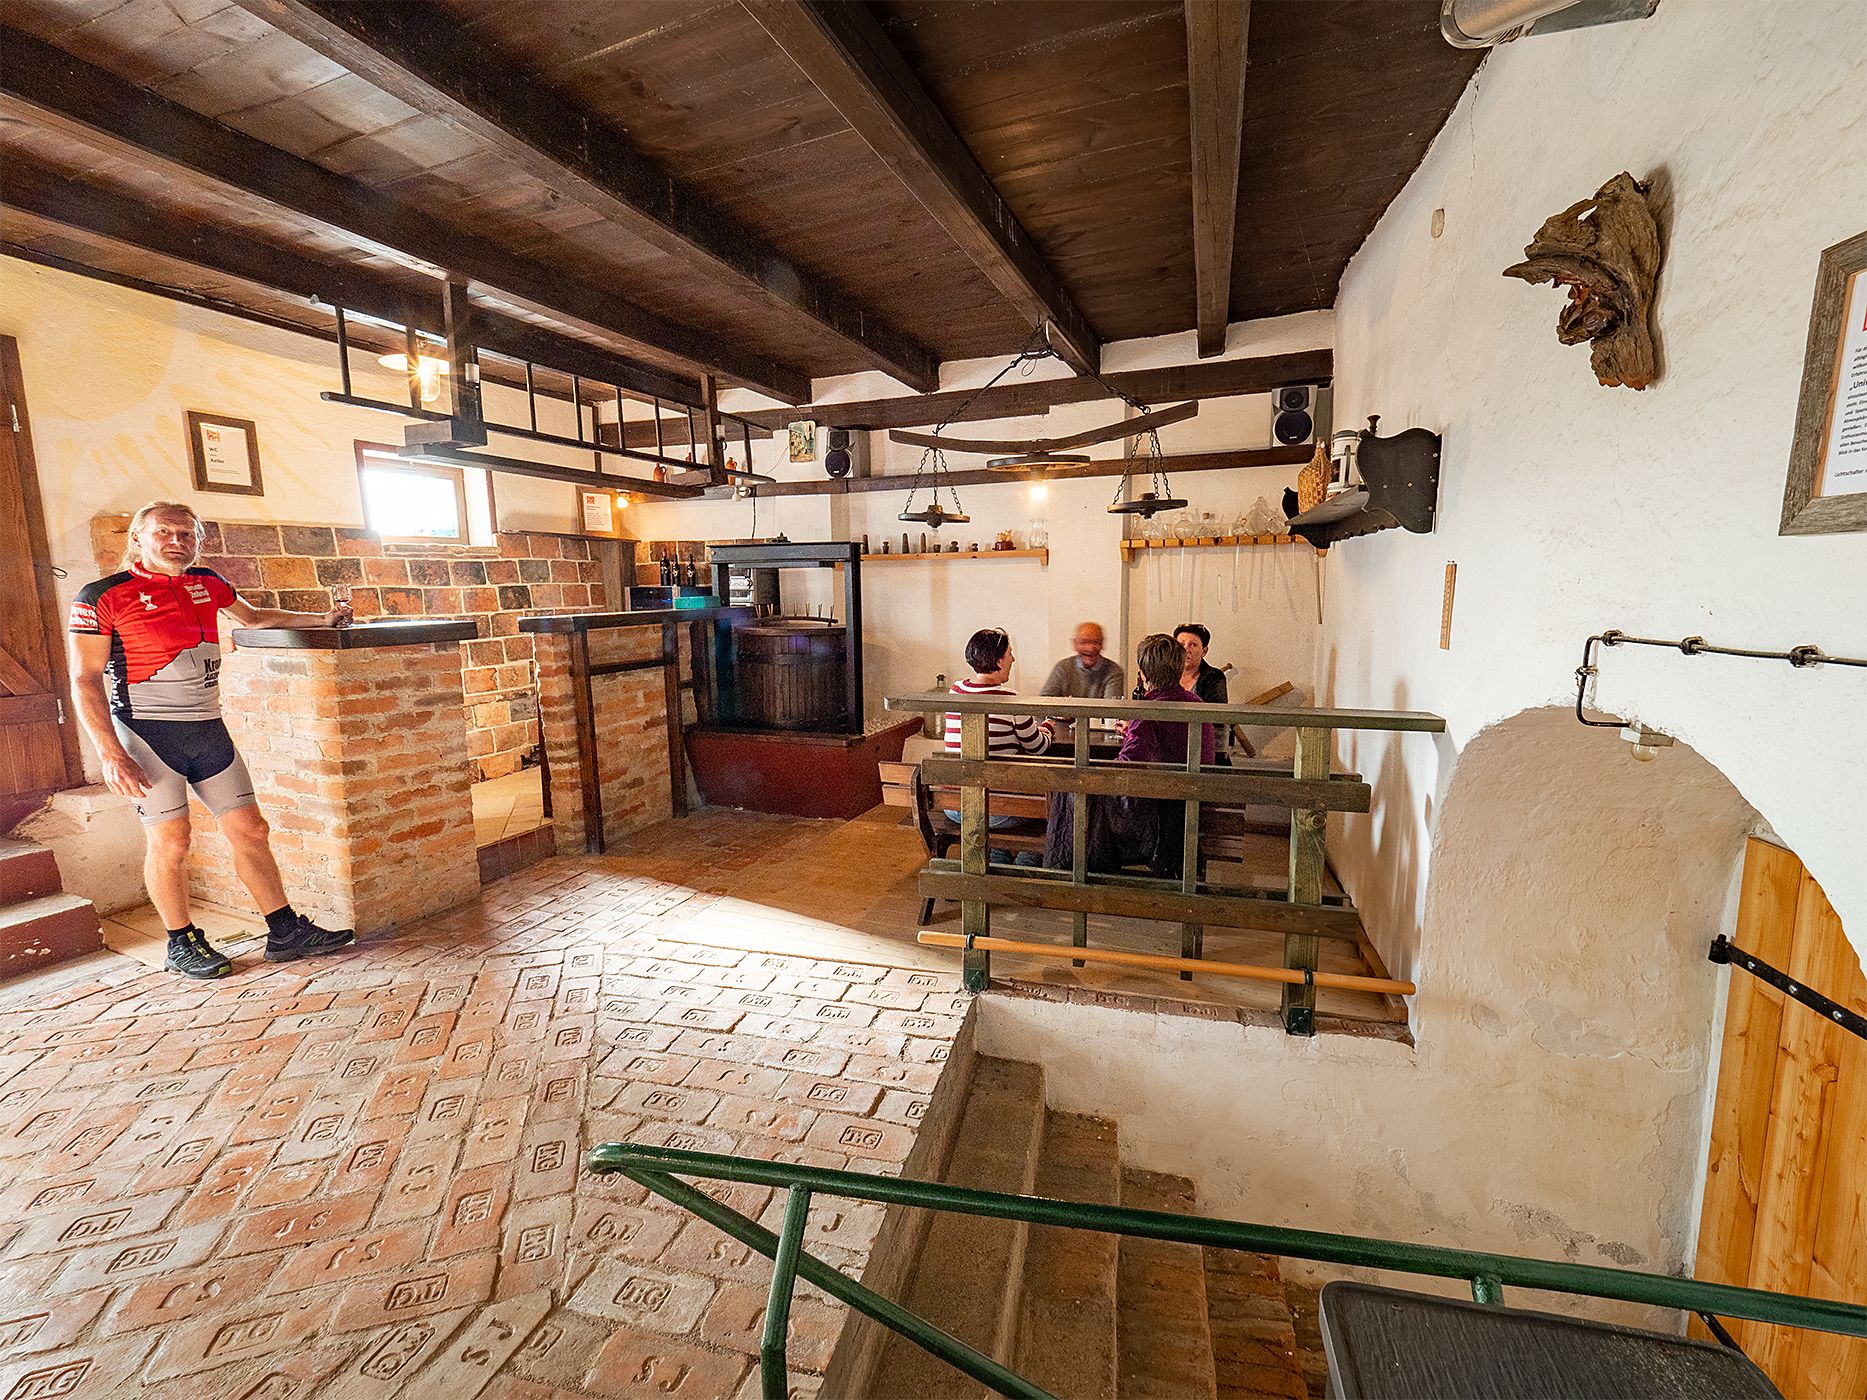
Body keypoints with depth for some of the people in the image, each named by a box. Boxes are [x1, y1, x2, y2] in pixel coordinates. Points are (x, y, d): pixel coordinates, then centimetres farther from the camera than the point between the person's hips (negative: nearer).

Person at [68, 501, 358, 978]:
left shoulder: (207, 584, 10)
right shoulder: (103, 596, -5)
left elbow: (254, 617, 32)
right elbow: (85, 679, -8)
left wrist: (321, 619, 29)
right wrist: (110, 754, -15)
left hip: (208, 730, 5)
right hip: (147, 732, -5)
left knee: (249, 830, 4)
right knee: (169, 841, -2)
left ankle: (286, 933, 11)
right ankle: (181, 945, 16)